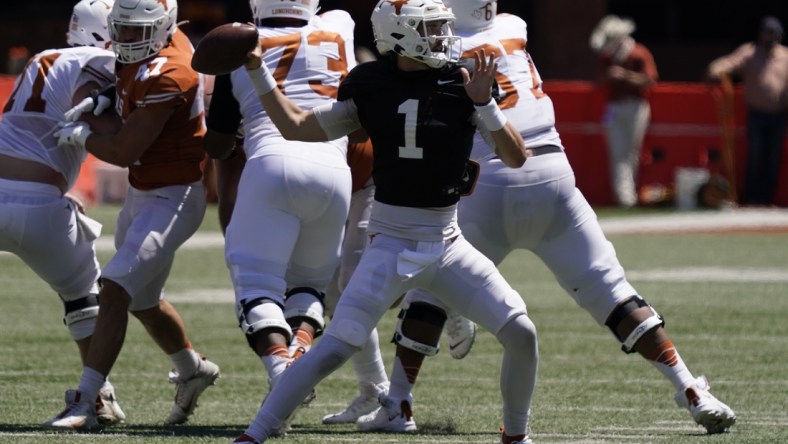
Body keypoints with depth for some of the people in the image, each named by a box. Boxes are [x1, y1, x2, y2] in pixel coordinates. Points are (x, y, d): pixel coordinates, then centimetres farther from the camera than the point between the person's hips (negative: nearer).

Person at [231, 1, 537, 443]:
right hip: (391, 243, -2)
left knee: (521, 334, -6)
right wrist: (257, 72, -1)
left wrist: (484, 104, -20)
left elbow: (517, 158, -6)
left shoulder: (462, 83, -3)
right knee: (336, 348, -13)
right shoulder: (370, 85, -2)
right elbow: (296, 127, 6)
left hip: (448, 243, 2)